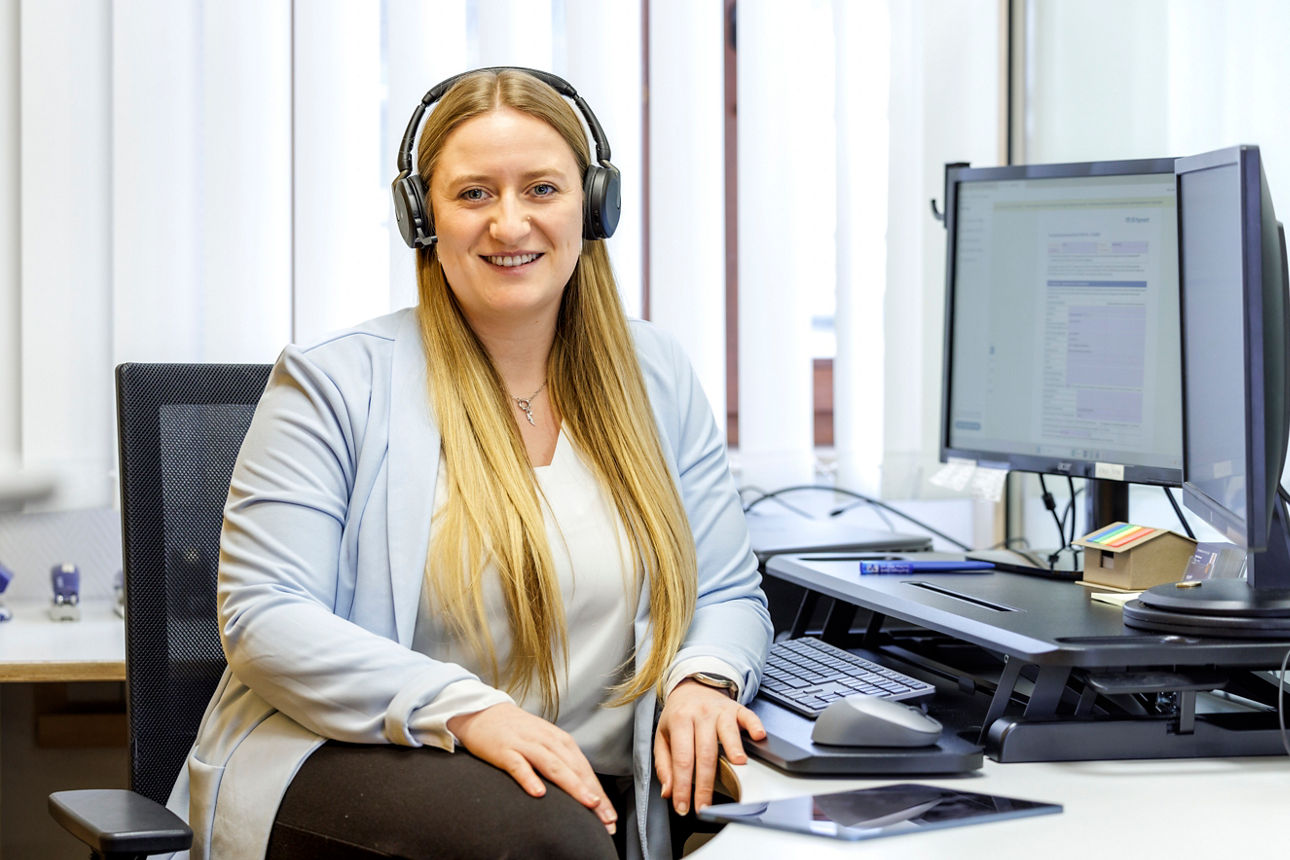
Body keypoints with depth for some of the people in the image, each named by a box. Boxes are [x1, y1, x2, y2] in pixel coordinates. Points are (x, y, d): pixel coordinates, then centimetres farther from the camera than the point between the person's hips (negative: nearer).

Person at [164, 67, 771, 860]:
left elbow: (730, 594, 16)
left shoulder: (656, 378, 12)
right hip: (352, 767, -4)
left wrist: (701, 680, -9)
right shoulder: (338, 382, -1)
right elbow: (265, 621, -8)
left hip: (589, 786, 4)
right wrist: (466, 711, -22)